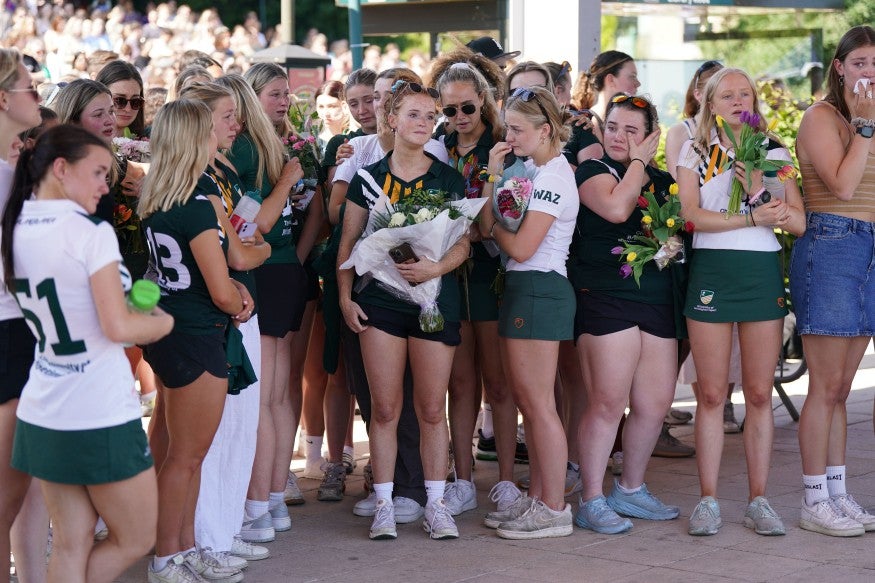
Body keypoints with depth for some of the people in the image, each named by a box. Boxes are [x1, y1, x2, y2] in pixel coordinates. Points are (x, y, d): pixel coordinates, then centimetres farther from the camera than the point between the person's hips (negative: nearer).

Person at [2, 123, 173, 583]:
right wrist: (163, 322, 0)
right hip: (101, 419, -7)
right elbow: (119, 328, -19)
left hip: (42, 418, 7)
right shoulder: (92, 233, -15)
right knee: (134, 541, 11)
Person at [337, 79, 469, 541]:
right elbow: (348, 241, 8)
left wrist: (437, 267, -17)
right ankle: (384, 504, 9)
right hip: (380, 299, 0)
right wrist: (345, 296, -1)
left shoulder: (449, 180, 5)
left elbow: (463, 243, 2)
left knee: (432, 409, 3)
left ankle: (435, 504, 12)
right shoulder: (369, 178, 5)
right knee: (385, 407, 1)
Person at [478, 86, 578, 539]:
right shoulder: (530, 170, 15)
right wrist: (494, 175, 3)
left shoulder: (553, 176, -14)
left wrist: (492, 225, -1)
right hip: (522, 288, 10)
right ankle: (537, 498, 20)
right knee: (525, 400, 13)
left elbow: (520, 247, -19)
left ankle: (555, 510, -1)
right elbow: (488, 225, 8)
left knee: (538, 404, -6)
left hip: (539, 291, -10)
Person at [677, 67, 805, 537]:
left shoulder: (774, 153, 10)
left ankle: (758, 501, 10)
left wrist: (759, 191, -13)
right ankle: (708, 501, 6)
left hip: (762, 271, 1)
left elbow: (798, 222, 2)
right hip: (711, 272, -1)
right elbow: (692, 216, -8)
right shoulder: (694, 152, 7)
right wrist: (753, 218, -15)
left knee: (759, 393, 3)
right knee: (711, 394, 0)